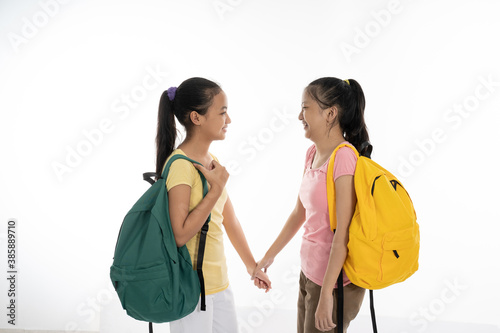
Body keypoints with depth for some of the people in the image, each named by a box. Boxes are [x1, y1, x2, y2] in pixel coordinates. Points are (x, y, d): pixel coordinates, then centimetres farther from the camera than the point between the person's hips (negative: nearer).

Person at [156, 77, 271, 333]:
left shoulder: (211, 161, 7)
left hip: (219, 283, 8)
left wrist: (252, 266, 21)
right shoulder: (180, 165, -18)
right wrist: (216, 189, -23)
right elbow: (180, 235, -24)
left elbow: (230, 220, 15)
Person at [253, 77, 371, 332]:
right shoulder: (313, 153, 4)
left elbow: (343, 234, -22)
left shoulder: (344, 157, -21)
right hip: (309, 273, 8)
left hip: (334, 281, -8)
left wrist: (326, 294, -20)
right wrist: (270, 255, 20)